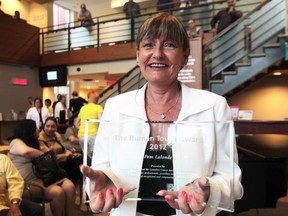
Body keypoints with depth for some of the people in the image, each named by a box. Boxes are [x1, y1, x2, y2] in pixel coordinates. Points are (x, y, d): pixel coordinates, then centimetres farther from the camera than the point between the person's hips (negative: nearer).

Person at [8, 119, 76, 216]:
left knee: (70, 186, -18)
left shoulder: (33, 142, 23)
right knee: (58, 192, -29)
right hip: (31, 181, -8)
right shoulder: (16, 142, -7)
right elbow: (27, 151, -30)